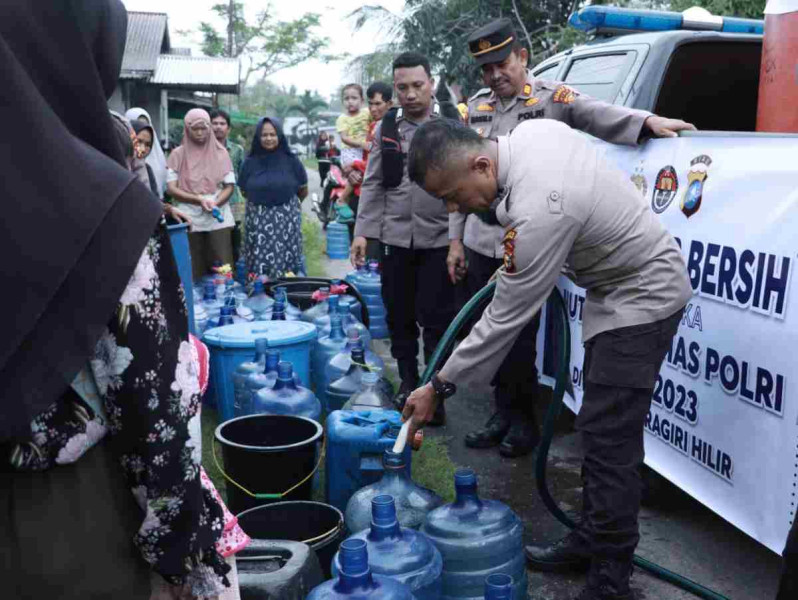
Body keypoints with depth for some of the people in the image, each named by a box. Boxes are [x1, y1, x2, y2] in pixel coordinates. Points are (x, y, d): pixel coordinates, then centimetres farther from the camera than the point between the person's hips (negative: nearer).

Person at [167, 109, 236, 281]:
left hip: (218, 219, 0)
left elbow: (229, 185, 5)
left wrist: (215, 204, -15)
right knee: (194, 270, 1)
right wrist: (199, 199, -14)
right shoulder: (178, 154, 5)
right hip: (189, 220, 0)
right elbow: (171, 188, -1)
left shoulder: (220, 153, 7)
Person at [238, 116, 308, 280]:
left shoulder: (290, 160, -1)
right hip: (258, 220, 1)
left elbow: (303, 190, 9)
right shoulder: (250, 162, 2)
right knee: (260, 267, -2)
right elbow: (244, 191, 13)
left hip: (287, 219, -1)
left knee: (286, 263, 0)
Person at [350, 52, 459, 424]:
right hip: (394, 236, 4)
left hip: (438, 238, -3)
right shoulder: (385, 128, 7)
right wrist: (363, 231, 3)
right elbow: (373, 184, 10)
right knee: (399, 314, 12)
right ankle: (408, 381, 28)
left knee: (436, 318, 0)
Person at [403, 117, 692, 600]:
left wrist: (439, 387, -15)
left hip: (642, 297, -10)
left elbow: (505, 320, -25)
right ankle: (592, 541, 24)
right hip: (623, 280, 10)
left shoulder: (536, 213, -33)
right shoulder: (531, 129, -7)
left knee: (609, 437, -10)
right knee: (600, 429, 13)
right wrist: (516, 266, 13)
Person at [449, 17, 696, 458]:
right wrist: (457, 240, 16)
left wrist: (647, 121, -42)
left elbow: (594, 112, -23)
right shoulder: (477, 108, 14)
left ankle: (523, 421, 22)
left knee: (520, 338, 1)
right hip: (480, 244, 6)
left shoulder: (551, 98, -3)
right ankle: (504, 414, 30)